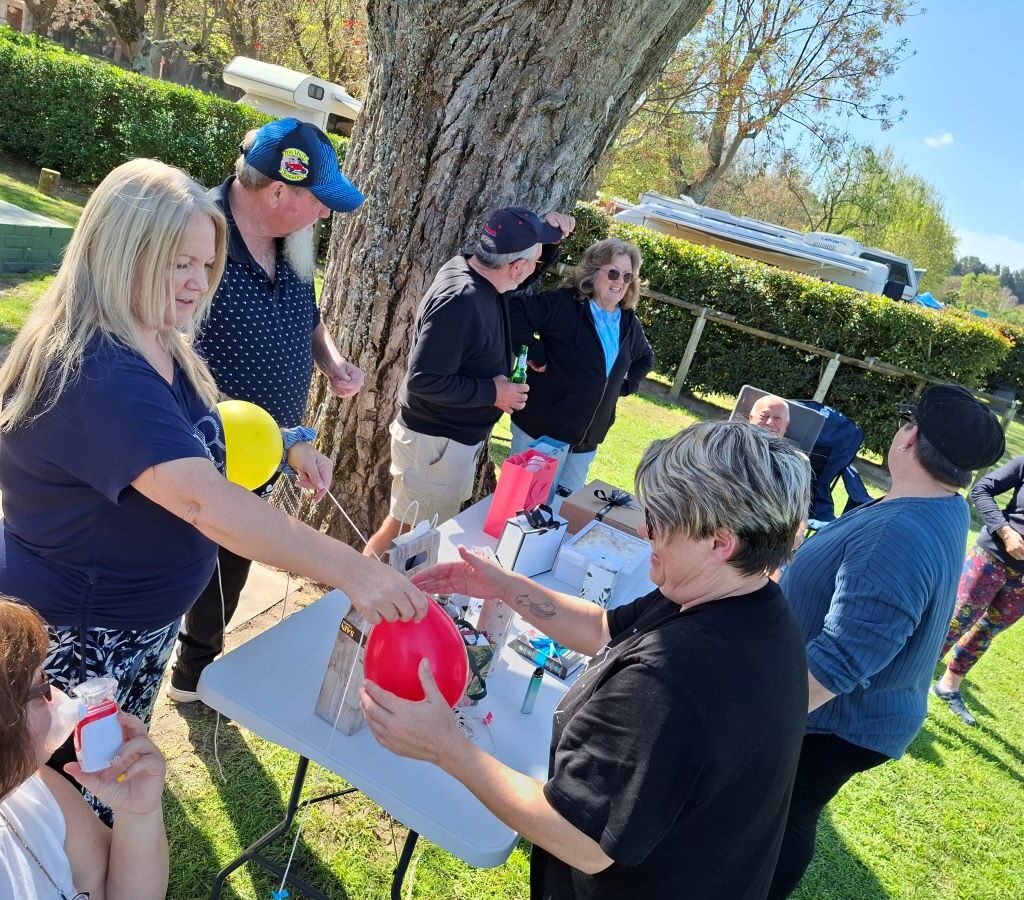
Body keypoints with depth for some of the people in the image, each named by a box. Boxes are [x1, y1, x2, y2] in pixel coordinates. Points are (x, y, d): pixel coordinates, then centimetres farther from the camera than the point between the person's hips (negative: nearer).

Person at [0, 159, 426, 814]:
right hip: (78, 642, -9)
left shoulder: (159, 347, 0)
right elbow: (206, 501, -42)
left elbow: (192, 433, 17)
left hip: (148, 623, 9)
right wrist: (351, 571, -45)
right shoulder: (97, 374, -32)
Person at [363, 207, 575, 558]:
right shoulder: (459, 302, -28)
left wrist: (550, 238, 1)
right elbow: (424, 381, -28)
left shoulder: (474, 269, -1)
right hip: (434, 444, -9)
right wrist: (492, 393, -20)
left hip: (456, 438, 9)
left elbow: (527, 277, 20)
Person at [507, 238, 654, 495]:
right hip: (541, 429, -6)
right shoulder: (562, 305, -15)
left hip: (587, 440, 6)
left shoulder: (628, 324, 8)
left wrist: (628, 385, 12)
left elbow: (645, 358, 27)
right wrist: (535, 353, -24)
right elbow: (513, 309, -26)